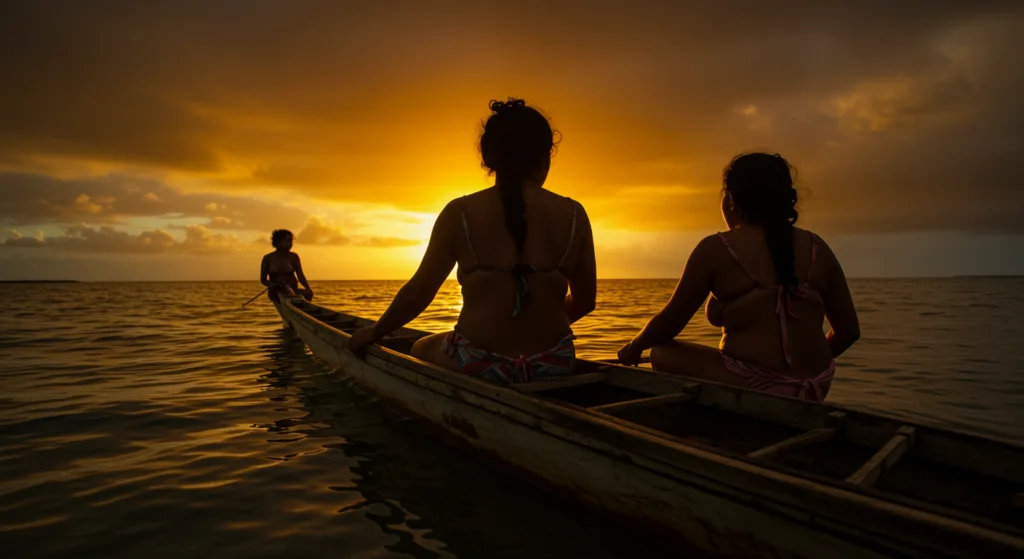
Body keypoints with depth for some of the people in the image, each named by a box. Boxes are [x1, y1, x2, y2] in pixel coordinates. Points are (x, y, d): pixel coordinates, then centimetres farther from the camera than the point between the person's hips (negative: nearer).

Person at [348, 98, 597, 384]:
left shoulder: (460, 213, -8)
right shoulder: (573, 214, -3)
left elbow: (419, 291, -3)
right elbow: (585, 301, 5)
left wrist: (374, 332, 15)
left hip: (478, 368, -2)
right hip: (554, 367, 3)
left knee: (422, 349, 30)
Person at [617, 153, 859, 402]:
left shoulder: (716, 248, -8)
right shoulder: (817, 248, 6)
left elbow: (669, 323, -3)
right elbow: (849, 329, 10)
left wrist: (634, 347, 16)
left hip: (748, 389, -6)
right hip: (813, 390, 7)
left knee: (662, 353, 12)